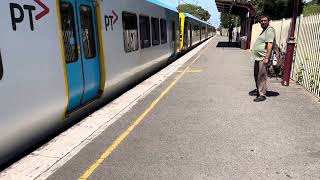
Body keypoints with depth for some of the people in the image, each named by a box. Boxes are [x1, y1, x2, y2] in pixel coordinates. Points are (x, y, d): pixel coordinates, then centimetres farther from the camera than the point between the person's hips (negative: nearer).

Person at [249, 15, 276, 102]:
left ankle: (262, 94, -3)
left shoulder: (270, 30, -11)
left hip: (263, 58, -10)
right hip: (258, 57, 10)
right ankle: (258, 90, 31)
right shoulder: (264, 30, 21)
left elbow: (270, 44, -21)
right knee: (256, 75, 17)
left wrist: (267, 58, -27)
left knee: (261, 76, -8)